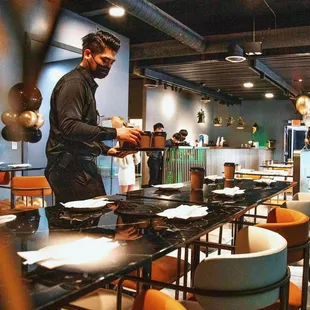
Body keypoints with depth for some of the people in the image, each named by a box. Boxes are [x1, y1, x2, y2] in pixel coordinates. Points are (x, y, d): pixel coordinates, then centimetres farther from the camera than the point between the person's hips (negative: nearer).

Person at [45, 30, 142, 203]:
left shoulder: (86, 84, 21)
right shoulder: (73, 83, -9)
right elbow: (69, 127, -23)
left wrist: (107, 150, 14)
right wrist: (114, 133, -26)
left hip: (81, 166, 10)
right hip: (71, 168, -10)